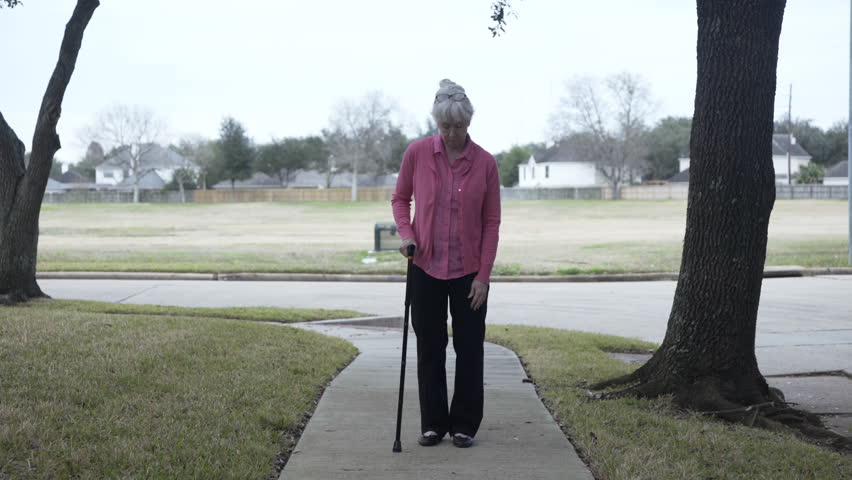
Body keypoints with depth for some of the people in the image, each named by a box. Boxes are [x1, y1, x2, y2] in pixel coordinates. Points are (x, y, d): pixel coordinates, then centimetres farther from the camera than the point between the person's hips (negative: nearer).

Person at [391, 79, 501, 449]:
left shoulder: (485, 163, -7)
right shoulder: (417, 153, -6)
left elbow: (491, 223, -4)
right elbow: (400, 198, 8)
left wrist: (483, 275, -9)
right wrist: (406, 233, -12)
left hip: (468, 270, 0)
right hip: (426, 266, 1)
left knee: (469, 348, 5)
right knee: (429, 347, 7)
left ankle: (464, 425, 17)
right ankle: (433, 423, 18)